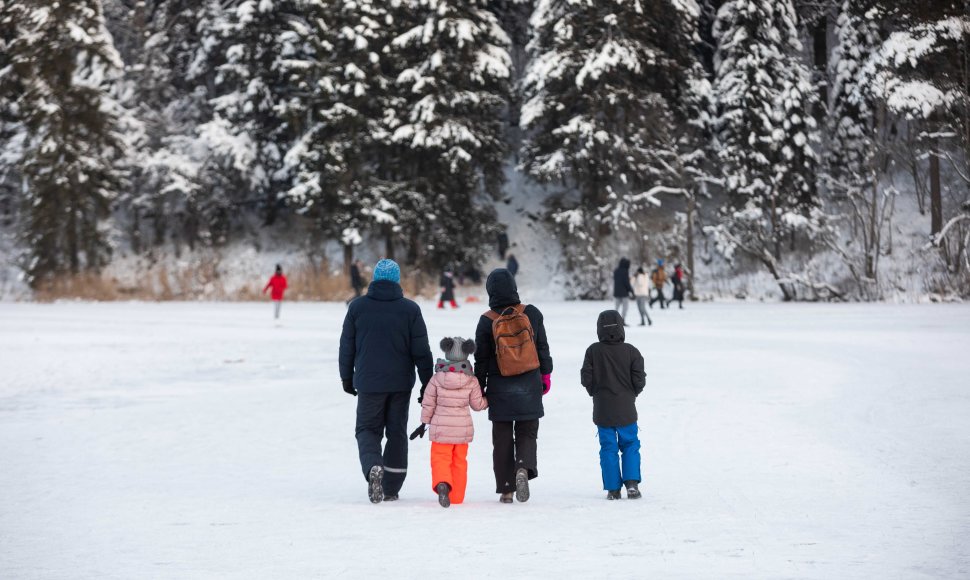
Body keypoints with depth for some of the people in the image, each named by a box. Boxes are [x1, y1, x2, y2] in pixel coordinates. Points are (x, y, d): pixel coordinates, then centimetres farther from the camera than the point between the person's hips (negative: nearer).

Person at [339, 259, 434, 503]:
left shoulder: (357, 307, -2)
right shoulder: (410, 309, -4)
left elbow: (347, 346, 4)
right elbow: (421, 351, -3)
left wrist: (347, 378, 16)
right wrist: (427, 384, 4)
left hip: (368, 382, 0)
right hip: (401, 383, 0)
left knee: (367, 429, 10)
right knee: (397, 432, 11)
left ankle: (373, 466, -20)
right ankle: (391, 488, 12)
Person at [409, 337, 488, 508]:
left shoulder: (437, 378, -8)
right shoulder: (471, 381, -6)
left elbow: (428, 404, -2)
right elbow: (477, 404, 4)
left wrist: (423, 424, 9)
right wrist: (488, 400, 25)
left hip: (441, 429, -2)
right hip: (463, 429, 2)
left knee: (440, 460, 2)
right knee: (459, 462, 14)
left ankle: (442, 484, -27)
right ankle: (456, 497, 19)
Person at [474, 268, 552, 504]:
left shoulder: (487, 321, -7)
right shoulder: (531, 314, -4)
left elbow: (481, 358, -2)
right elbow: (542, 347, 4)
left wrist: (479, 387, 9)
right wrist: (546, 374, 17)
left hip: (499, 389, -1)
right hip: (529, 387, 1)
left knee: (502, 438, 10)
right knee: (527, 433, 11)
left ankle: (506, 488, 8)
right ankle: (524, 467, -18)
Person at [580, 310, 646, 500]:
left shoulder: (593, 351, -6)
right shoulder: (631, 351, -6)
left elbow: (586, 378, -6)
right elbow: (639, 380, -6)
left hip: (602, 410, 0)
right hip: (626, 410, 0)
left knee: (608, 448, 6)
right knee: (630, 445, 11)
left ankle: (613, 488, 3)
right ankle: (632, 483, -3)